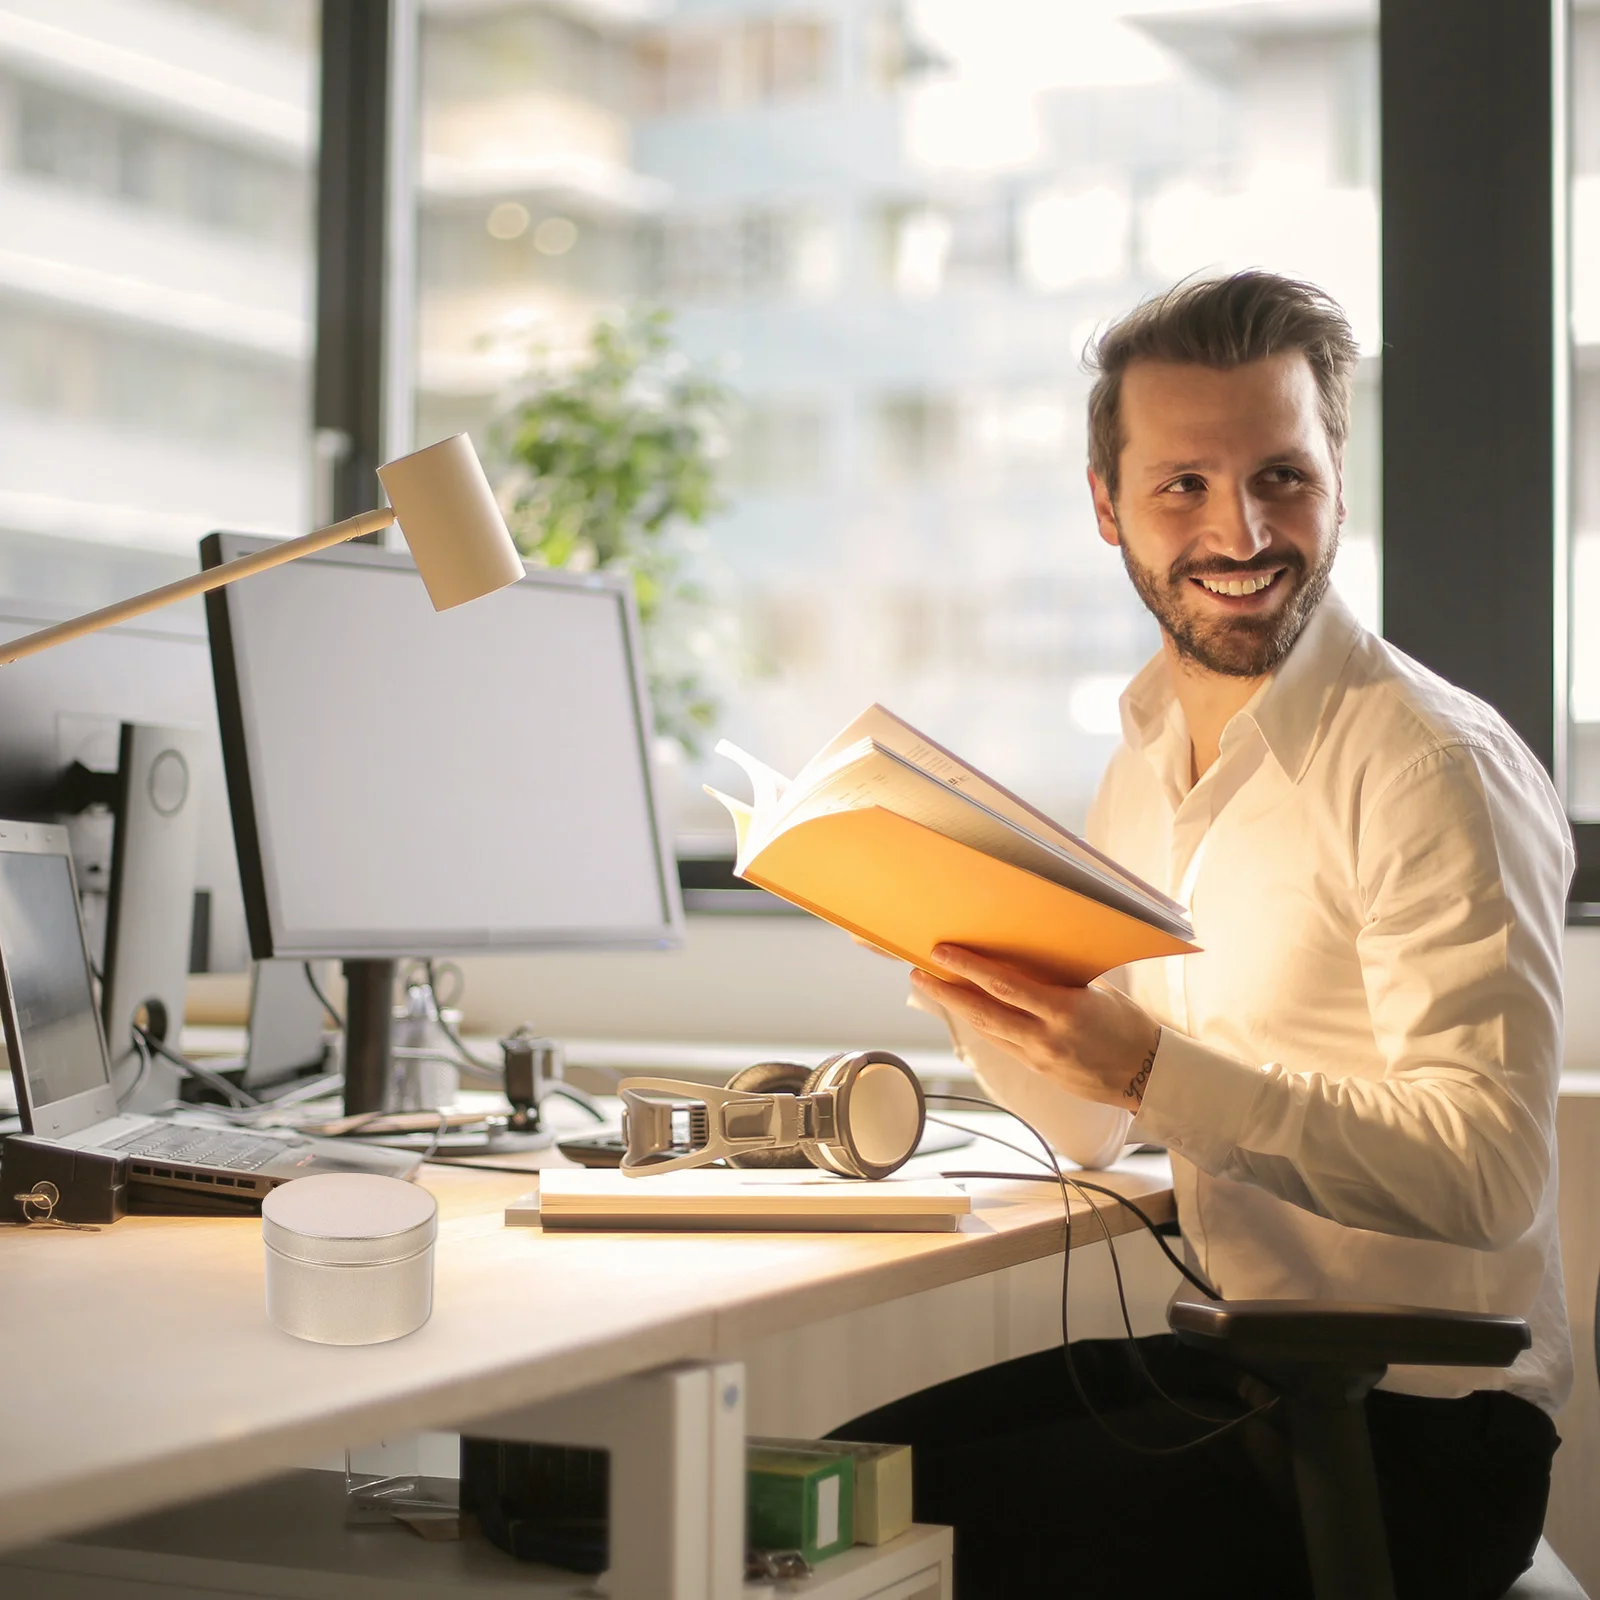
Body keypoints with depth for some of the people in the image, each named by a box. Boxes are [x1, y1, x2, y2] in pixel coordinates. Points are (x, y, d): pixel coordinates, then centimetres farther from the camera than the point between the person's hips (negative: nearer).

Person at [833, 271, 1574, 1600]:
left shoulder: (1434, 767, -16)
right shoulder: (1147, 761, 9)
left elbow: (1490, 1173, -23)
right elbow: (1093, 1127, 14)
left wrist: (1153, 1065, -30)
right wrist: (962, 966, -4)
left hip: (1417, 1422, -7)